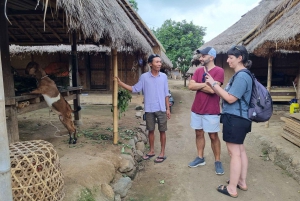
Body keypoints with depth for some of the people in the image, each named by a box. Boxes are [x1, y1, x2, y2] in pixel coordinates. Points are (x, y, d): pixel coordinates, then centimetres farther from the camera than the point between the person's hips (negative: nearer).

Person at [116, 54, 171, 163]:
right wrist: (121, 83, -8)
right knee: (151, 130, 12)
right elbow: (135, 89, 0)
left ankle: (162, 153, 19)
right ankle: (151, 151, 29)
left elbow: (166, 94, 4)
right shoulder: (144, 77, -4)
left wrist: (168, 108, 3)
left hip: (161, 109, 0)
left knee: (162, 131, 6)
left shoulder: (164, 76, 0)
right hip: (149, 109, 0)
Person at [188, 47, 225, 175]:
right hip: (196, 109, 6)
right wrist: (206, 84, -14)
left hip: (211, 111, -6)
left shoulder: (219, 71, -11)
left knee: (213, 136, 5)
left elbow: (212, 89, -23)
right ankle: (200, 158, 29)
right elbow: (190, 86, -5)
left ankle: (217, 161, 20)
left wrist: (198, 85, -9)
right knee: (199, 133, 14)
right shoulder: (198, 71, 7)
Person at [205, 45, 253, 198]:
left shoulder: (241, 76, -18)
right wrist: (212, 85, 3)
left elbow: (230, 98, -22)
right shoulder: (241, 75, 16)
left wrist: (214, 84, -16)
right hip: (239, 118, 11)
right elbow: (226, 95, 13)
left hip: (235, 119, -11)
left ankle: (232, 189, 9)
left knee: (234, 153, -2)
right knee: (240, 151, 17)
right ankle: (242, 182, 31)